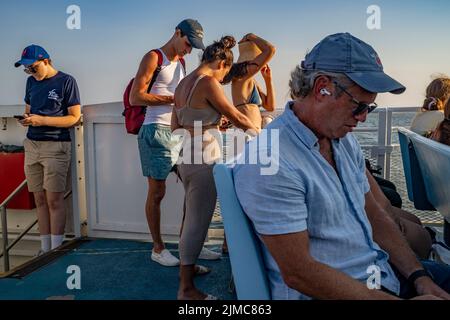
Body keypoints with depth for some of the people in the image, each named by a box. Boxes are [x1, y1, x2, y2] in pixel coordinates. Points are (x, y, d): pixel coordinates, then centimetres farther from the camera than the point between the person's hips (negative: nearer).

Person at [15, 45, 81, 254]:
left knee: (54, 200, -6)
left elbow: (75, 117, -7)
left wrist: (42, 120, -15)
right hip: (32, 145, 6)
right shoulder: (31, 81, 15)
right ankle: (45, 249, 15)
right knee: (39, 200, 6)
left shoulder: (66, 81, -4)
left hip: (56, 146, -6)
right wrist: (26, 118, -1)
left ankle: (56, 251, 2)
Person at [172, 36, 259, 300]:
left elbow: (176, 127, 16)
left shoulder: (184, 83, 13)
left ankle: (188, 266, 38)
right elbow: (236, 117, -8)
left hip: (188, 157, 9)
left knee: (193, 216, 22)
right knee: (198, 221, -2)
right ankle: (187, 288, 9)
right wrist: (260, 132, 8)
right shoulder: (208, 83, -13)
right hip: (205, 159, -9)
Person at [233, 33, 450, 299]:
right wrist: (395, 299, -18)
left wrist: (419, 276, 0)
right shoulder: (271, 162, -24)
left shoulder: (345, 140, 6)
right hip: (327, 292, -8)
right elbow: (297, 273, -22)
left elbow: (374, 214, 11)